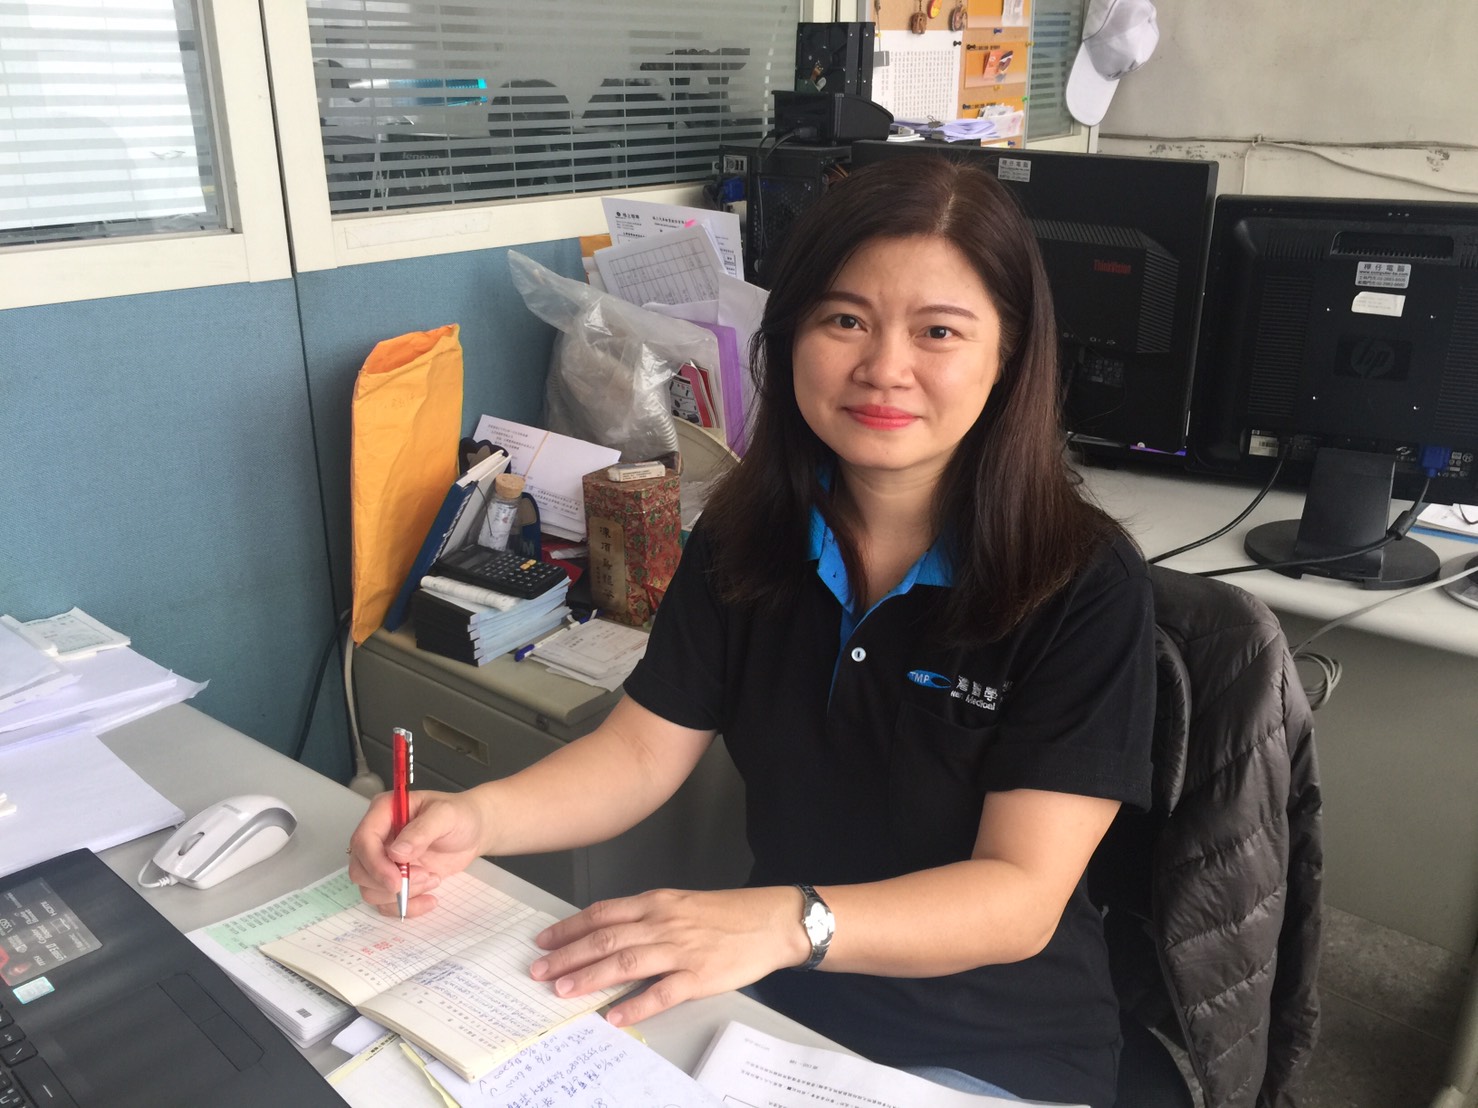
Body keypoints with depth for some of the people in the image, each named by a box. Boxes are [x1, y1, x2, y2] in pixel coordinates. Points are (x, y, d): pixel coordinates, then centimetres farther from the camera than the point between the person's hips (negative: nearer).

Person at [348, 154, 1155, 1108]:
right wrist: (476, 818, -20)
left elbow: (1020, 895, -22)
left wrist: (785, 923, -37)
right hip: (777, 1004, 4)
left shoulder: (1086, 586, -18)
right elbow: (643, 750, -2)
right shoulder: (749, 533, -4)